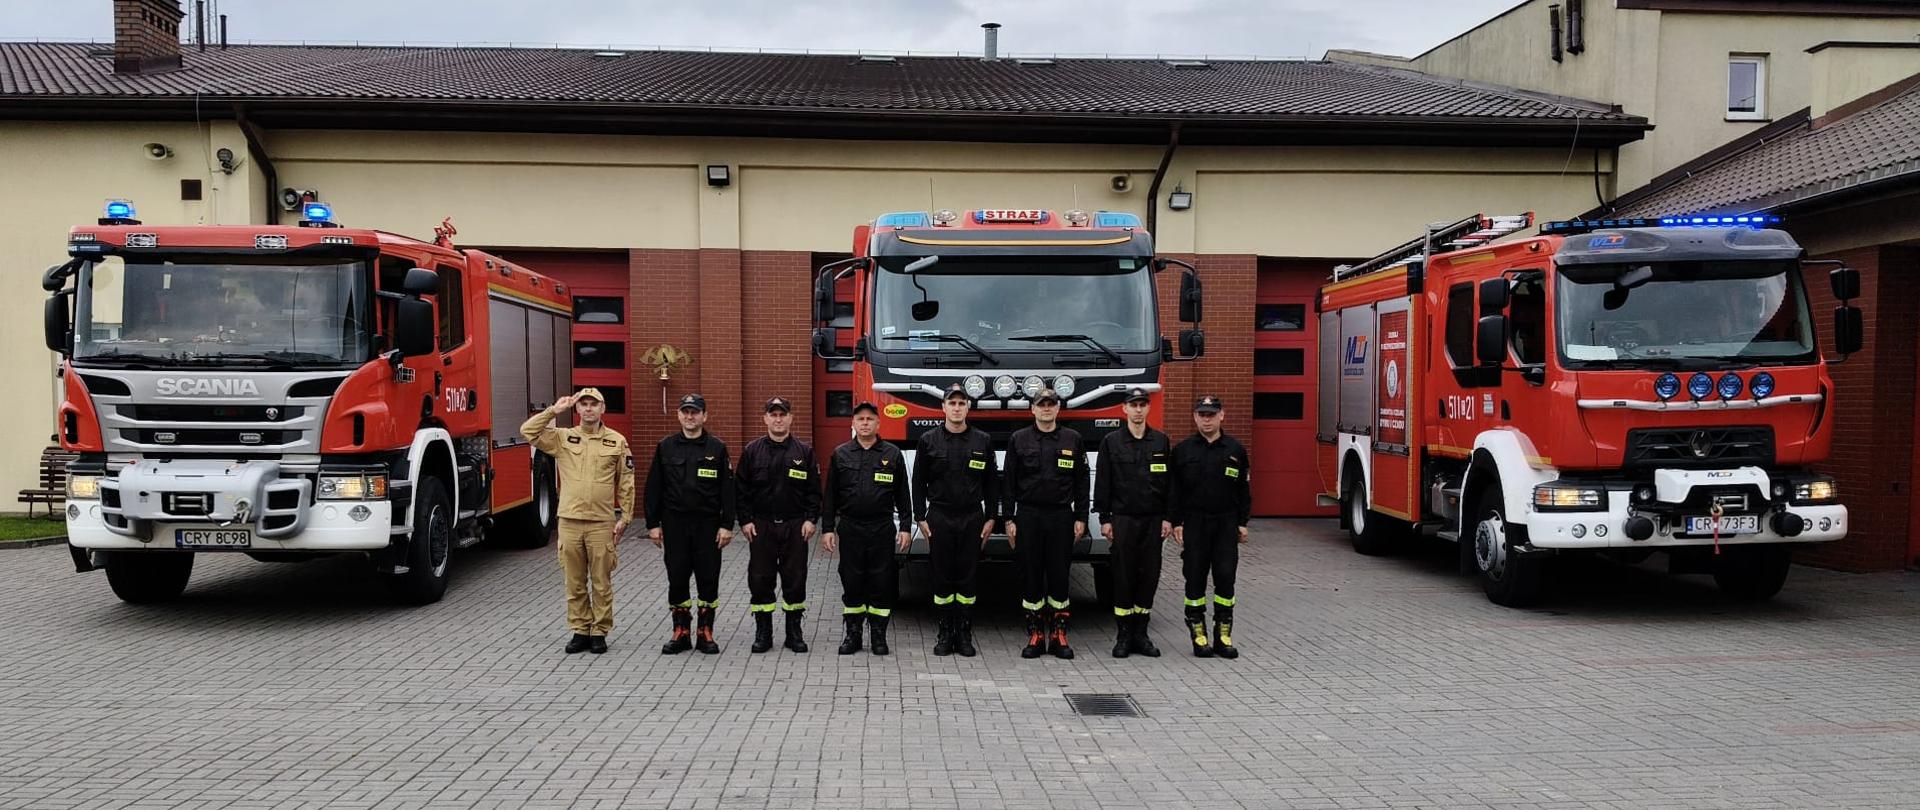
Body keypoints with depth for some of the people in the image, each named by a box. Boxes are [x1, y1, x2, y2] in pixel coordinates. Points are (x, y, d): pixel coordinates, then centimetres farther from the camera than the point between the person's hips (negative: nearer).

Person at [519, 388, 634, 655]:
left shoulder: (617, 441, 3)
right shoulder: (562, 438, 7)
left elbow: (626, 483, 5)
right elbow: (528, 431, -3)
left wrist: (624, 517, 1)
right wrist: (554, 410, -6)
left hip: (602, 523, -2)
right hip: (569, 522, 2)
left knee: (601, 583, 5)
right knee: (574, 583, 8)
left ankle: (599, 632, 15)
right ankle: (580, 631, 18)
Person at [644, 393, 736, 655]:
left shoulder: (717, 448, 1)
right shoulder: (666, 447, 5)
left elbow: (727, 489, -1)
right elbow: (653, 488, 5)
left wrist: (727, 525, -7)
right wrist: (653, 524, 0)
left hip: (708, 525, -1)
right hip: (674, 524, 1)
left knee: (708, 579, 3)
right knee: (677, 579, 5)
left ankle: (706, 633, 13)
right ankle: (681, 633, 16)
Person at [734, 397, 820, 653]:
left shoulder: (804, 451, 4)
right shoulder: (752, 451, 3)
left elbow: (814, 489, 4)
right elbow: (741, 489, 4)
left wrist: (810, 519, -4)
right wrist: (745, 521, -3)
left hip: (795, 526, 0)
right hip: (761, 526, 0)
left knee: (795, 580, 4)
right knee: (760, 580, 3)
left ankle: (794, 632, 14)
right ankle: (763, 633, 13)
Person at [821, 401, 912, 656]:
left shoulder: (893, 455, 5)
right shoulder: (840, 455, 6)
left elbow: (902, 495, 6)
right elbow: (830, 495, 7)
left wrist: (905, 527, 0)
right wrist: (828, 528, 1)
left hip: (882, 529, 0)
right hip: (850, 528, 1)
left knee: (882, 582, 2)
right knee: (851, 582, 5)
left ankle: (879, 635, 11)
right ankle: (852, 634, 15)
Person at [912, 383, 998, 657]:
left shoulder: (982, 441, 4)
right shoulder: (928, 441, 2)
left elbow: (991, 483, 7)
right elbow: (919, 482, 3)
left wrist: (990, 518, 3)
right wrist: (920, 517, -2)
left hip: (972, 519, 1)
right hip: (939, 518, -1)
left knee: (966, 577, 3)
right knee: (942, 576, 3)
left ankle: (964, 634, 10)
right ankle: (945, 633, 11)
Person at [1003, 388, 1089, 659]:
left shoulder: (1072, 439, 6)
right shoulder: (1019, 439, 4)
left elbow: (1081, 482, 7)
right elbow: (1009, 482, 3)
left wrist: (1080, 518, 2)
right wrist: (1009, 519, -1)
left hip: (1061, 516, 1)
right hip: (1028, 516, 0)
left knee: (1059, 575, 3)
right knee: (1031, 575, 3)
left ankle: (1058, 635, 11)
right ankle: (1035, 634, 11)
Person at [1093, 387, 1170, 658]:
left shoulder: (1161, 441, 7)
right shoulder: (1111, 442, 1)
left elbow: (1169, 482, 8)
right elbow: (1102, 483, 1)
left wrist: (1168, 518, 2)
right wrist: (1104, 519, -4)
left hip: (1153, 520, 2)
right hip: (1123, 519, -2)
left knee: (1149, 575, 4)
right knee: (1124, 576, 0)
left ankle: (1141, 634, 14)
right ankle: (1124, 635, 8)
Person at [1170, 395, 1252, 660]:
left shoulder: (1235, 449, 4)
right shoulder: (1183, 450, 2)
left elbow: (1243, 489, 8)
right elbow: (1174, 490, 2)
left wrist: (1242, 523, 3)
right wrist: (1177, 523, -4)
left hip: (1226, 523, 1)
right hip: (1194, 523, -1)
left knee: (1225, 578, 1)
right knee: (1195, 578, 2)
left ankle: (1223, 635, 8)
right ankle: (1198, 634, 10)